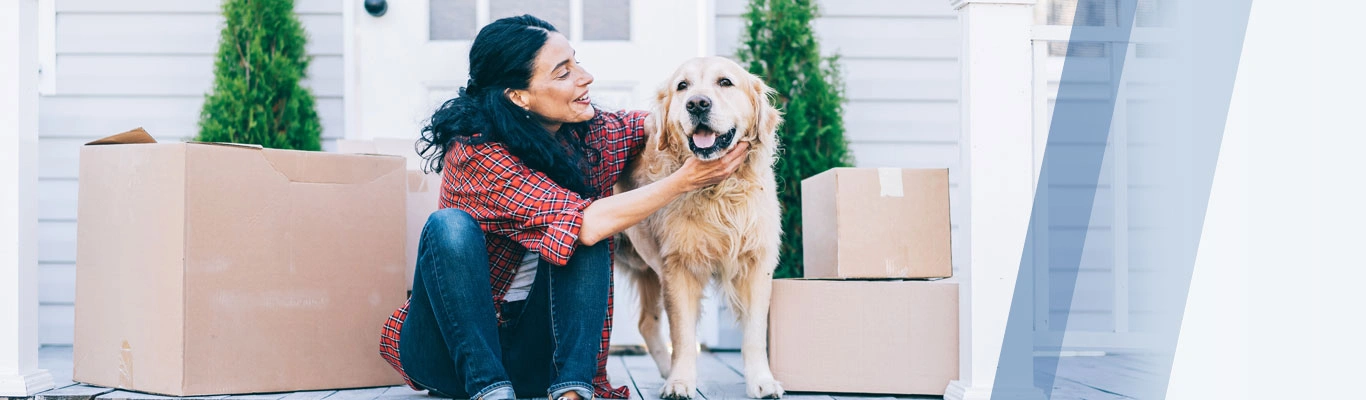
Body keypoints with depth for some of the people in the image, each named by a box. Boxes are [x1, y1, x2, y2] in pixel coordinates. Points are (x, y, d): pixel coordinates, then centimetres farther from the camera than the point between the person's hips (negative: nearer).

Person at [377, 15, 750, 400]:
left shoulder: (591, 134, -3)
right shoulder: (475, 152, -21)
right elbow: (587, 222, -30)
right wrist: (685, 180, -24)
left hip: (534, 356, 5)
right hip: (452, 347, -5)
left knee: (587, 245, -19)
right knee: (451, 224, -30)